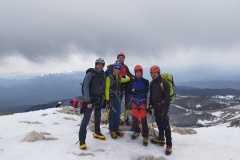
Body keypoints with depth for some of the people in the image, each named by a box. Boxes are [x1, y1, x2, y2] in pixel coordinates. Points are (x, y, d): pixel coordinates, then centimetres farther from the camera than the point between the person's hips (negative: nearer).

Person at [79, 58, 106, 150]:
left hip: (99, 99, 7)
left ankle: (97, 133, 38)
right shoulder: (90, 74, -13)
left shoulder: (102, 75, 6)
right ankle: (82, 141, -9)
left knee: (98, 117, 19)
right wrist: (88, 101, -23)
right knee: (86, 119, -12)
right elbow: (85, 87, -18)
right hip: (90, 99, -6)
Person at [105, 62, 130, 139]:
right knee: (111, 114, -1)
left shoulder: (120, 77, 9)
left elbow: (125, 80, 33)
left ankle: (116, 129, 22)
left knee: (117, 114, 10)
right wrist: (107, 100, -15)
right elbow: (106, 89, -11)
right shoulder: (109, 77, -9)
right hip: (111, 98, -5)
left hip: (118, 98, 6)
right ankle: (112, 130, 10)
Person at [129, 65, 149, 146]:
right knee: (135, 117, 9)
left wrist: (135, 91, -17)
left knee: (143, 119, -8)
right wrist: (140, 92, -17)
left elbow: (146, 92, -15)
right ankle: (137, 131, 33)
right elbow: (130, 92, -3)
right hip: (134, 102, 3)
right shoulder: (132, 82, 3)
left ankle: (145, 136, 2)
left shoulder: (145, 81, -5)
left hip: (143, 102, -3)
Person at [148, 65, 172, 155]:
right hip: (156, 106, 7)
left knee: (166, 126, -5)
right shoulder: (152, 83, 9)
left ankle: (169, 145, 0)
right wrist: (150, 107, 14)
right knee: (159, 123, 16)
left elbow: (167, 98, -17)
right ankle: (161, 139, 31)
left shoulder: (164, 83, -15)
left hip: (163, 107, -7)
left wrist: (165, 110, -21)